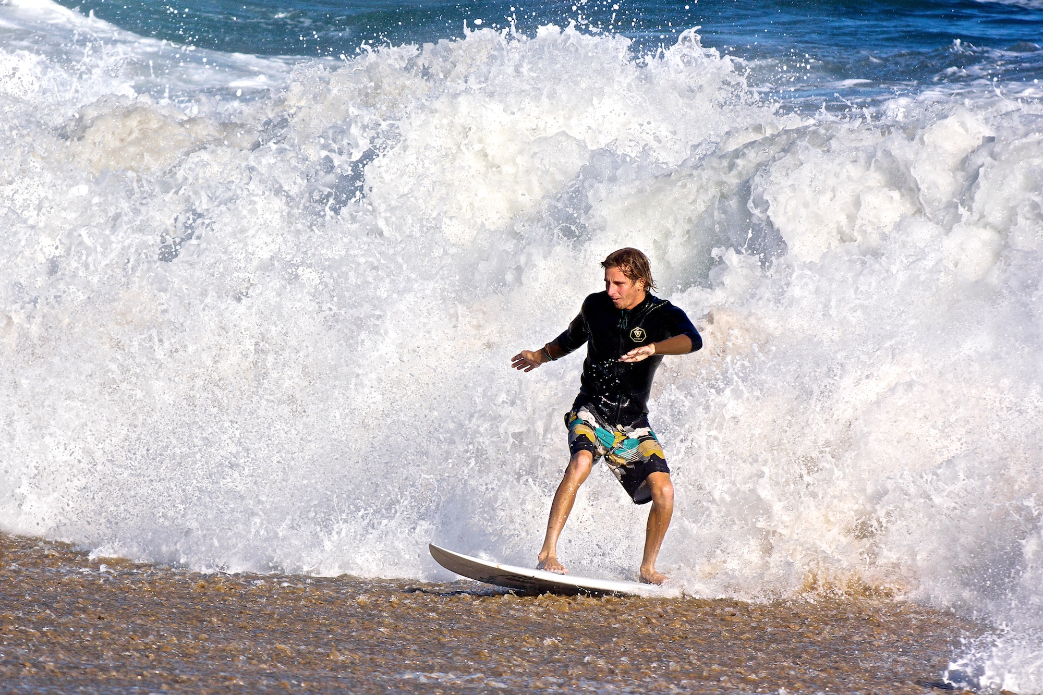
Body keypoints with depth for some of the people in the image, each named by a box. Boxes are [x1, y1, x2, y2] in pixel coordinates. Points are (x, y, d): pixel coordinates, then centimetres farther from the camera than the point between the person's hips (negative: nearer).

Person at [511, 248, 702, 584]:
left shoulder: (664, 316, -6)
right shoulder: (595, 306, 3)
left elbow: (692, 340, -30)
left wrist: (653, 348, -46)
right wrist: (541, 356, 25)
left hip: (633, 423, 0)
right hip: (591, 411, 0)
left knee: (663, 492, -16)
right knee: (580, 463, -31)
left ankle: (647, 569, 6)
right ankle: (547, 553, -33)